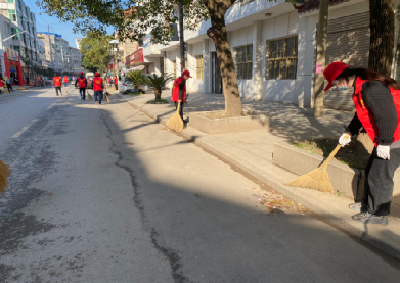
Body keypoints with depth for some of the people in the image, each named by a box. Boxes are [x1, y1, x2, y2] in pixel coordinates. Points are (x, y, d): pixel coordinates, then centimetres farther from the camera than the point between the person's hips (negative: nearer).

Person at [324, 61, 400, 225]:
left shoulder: (371, 88, -27)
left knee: (379, 176, 0)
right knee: (371, 171, 19)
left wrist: (384, 142, -22)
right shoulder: (361, 87, 8)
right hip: (384, 139, 10)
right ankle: (367, 204, 35)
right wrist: (349, 132, 17)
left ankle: (378, 214, 16)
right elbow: (362, 114, 20)